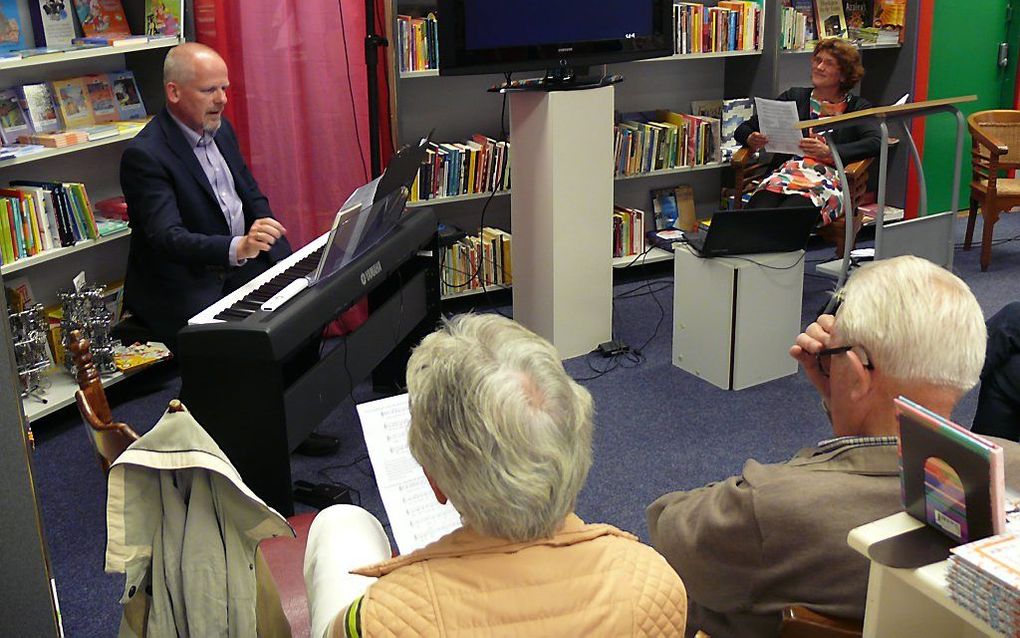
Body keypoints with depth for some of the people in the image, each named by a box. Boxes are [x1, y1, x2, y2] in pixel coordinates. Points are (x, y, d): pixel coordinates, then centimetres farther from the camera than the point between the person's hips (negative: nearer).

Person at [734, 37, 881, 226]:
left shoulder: (857, 107, 18)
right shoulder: (794, 97, 26)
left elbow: (876, 143, -2)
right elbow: (744, 129, 23)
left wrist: (829, 152, -17)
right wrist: (752, 140, -3)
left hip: (827, 179, -3)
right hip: (785, 173, 3)